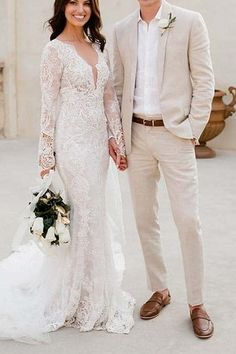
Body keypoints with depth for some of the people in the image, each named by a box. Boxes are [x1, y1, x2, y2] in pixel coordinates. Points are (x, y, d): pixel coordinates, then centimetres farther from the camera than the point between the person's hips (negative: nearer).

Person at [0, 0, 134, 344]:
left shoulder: (98, 46, 13)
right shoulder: (55, 50, -6)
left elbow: (110, 98, 13)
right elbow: (49, 105, -8)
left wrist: (117, 139, 8)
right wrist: (47, 155, -9)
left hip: (99, 141, 7)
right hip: (73, 142, -7)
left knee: (95, 215, 13)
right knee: (86, 216, -1)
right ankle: (91, 301, 15)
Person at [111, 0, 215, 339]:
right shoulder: (122, 30, 8)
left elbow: (204, 80, -4)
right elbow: (118, 85, 12)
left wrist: (192, 130, -9)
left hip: (174, 136, -4)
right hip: (137, 135, 4)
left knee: (188, 220, -4)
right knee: (145, 218, 10)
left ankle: (197, 303, 11)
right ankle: (159, 290, 26)